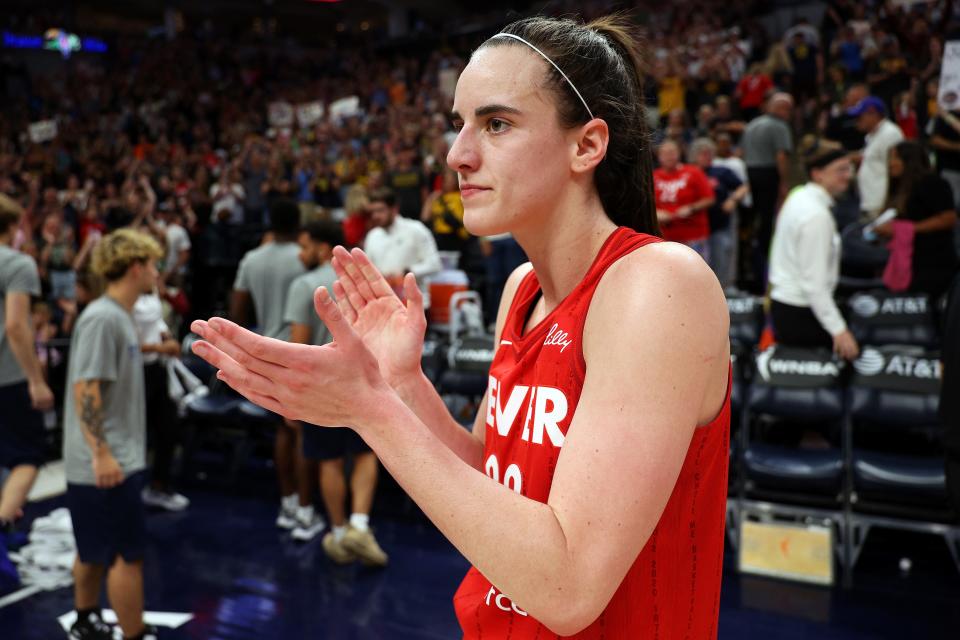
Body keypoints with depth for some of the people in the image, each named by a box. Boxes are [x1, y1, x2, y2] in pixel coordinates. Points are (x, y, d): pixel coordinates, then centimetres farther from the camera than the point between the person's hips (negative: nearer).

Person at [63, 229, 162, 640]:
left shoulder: (120, 316, 12)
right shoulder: (103, 318, -18)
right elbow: (84, 389, -23)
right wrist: (102, 452, -24)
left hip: (116, 458, 10)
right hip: (106, 463, -10)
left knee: (96, 549, 21)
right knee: (129, 552, -1)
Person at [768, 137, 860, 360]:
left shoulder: (799, 196, 8)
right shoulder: (817, 215, -20)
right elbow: (814, 282, -23)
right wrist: (839, 330, -23)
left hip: (784, 302, 10)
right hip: (800, 314, -10)